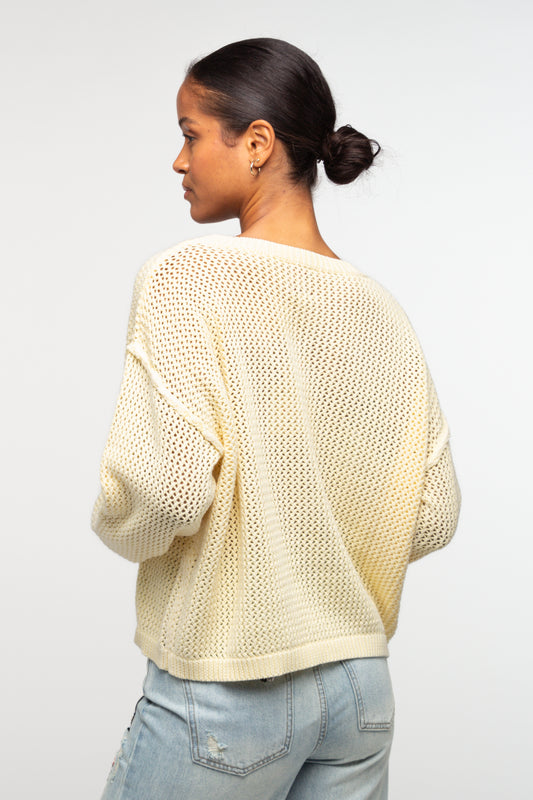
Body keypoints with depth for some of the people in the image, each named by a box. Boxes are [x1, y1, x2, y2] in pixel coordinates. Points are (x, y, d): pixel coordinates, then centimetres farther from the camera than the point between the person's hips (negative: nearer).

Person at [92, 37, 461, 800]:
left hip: (224, 699, -5)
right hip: (363, 686, 5)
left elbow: (160, 488, -23)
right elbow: (433, 515, 4)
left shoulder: (188, 277, -14)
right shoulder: (382, 308, 1)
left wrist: (119, 527, -2)